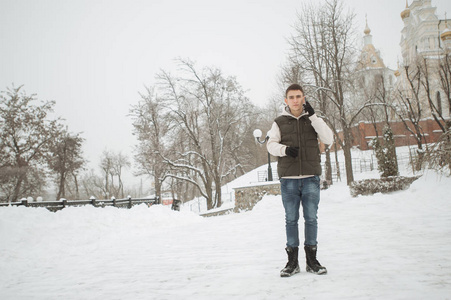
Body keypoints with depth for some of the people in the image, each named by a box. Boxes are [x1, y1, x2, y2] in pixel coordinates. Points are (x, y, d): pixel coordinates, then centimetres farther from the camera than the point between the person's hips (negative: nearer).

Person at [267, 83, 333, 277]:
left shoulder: (313, 120, 11)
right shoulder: (279, 122, 9)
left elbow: (328, 139, -2)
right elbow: (271, 144, 3)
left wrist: (313, 115, -8)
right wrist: (285, 149, -18)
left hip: (311, 177, 1)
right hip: (288, 178, 0)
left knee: (311, 218, 4)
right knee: (291, 219, 4)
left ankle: (312, 260, 17)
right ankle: (292, 261, 14)